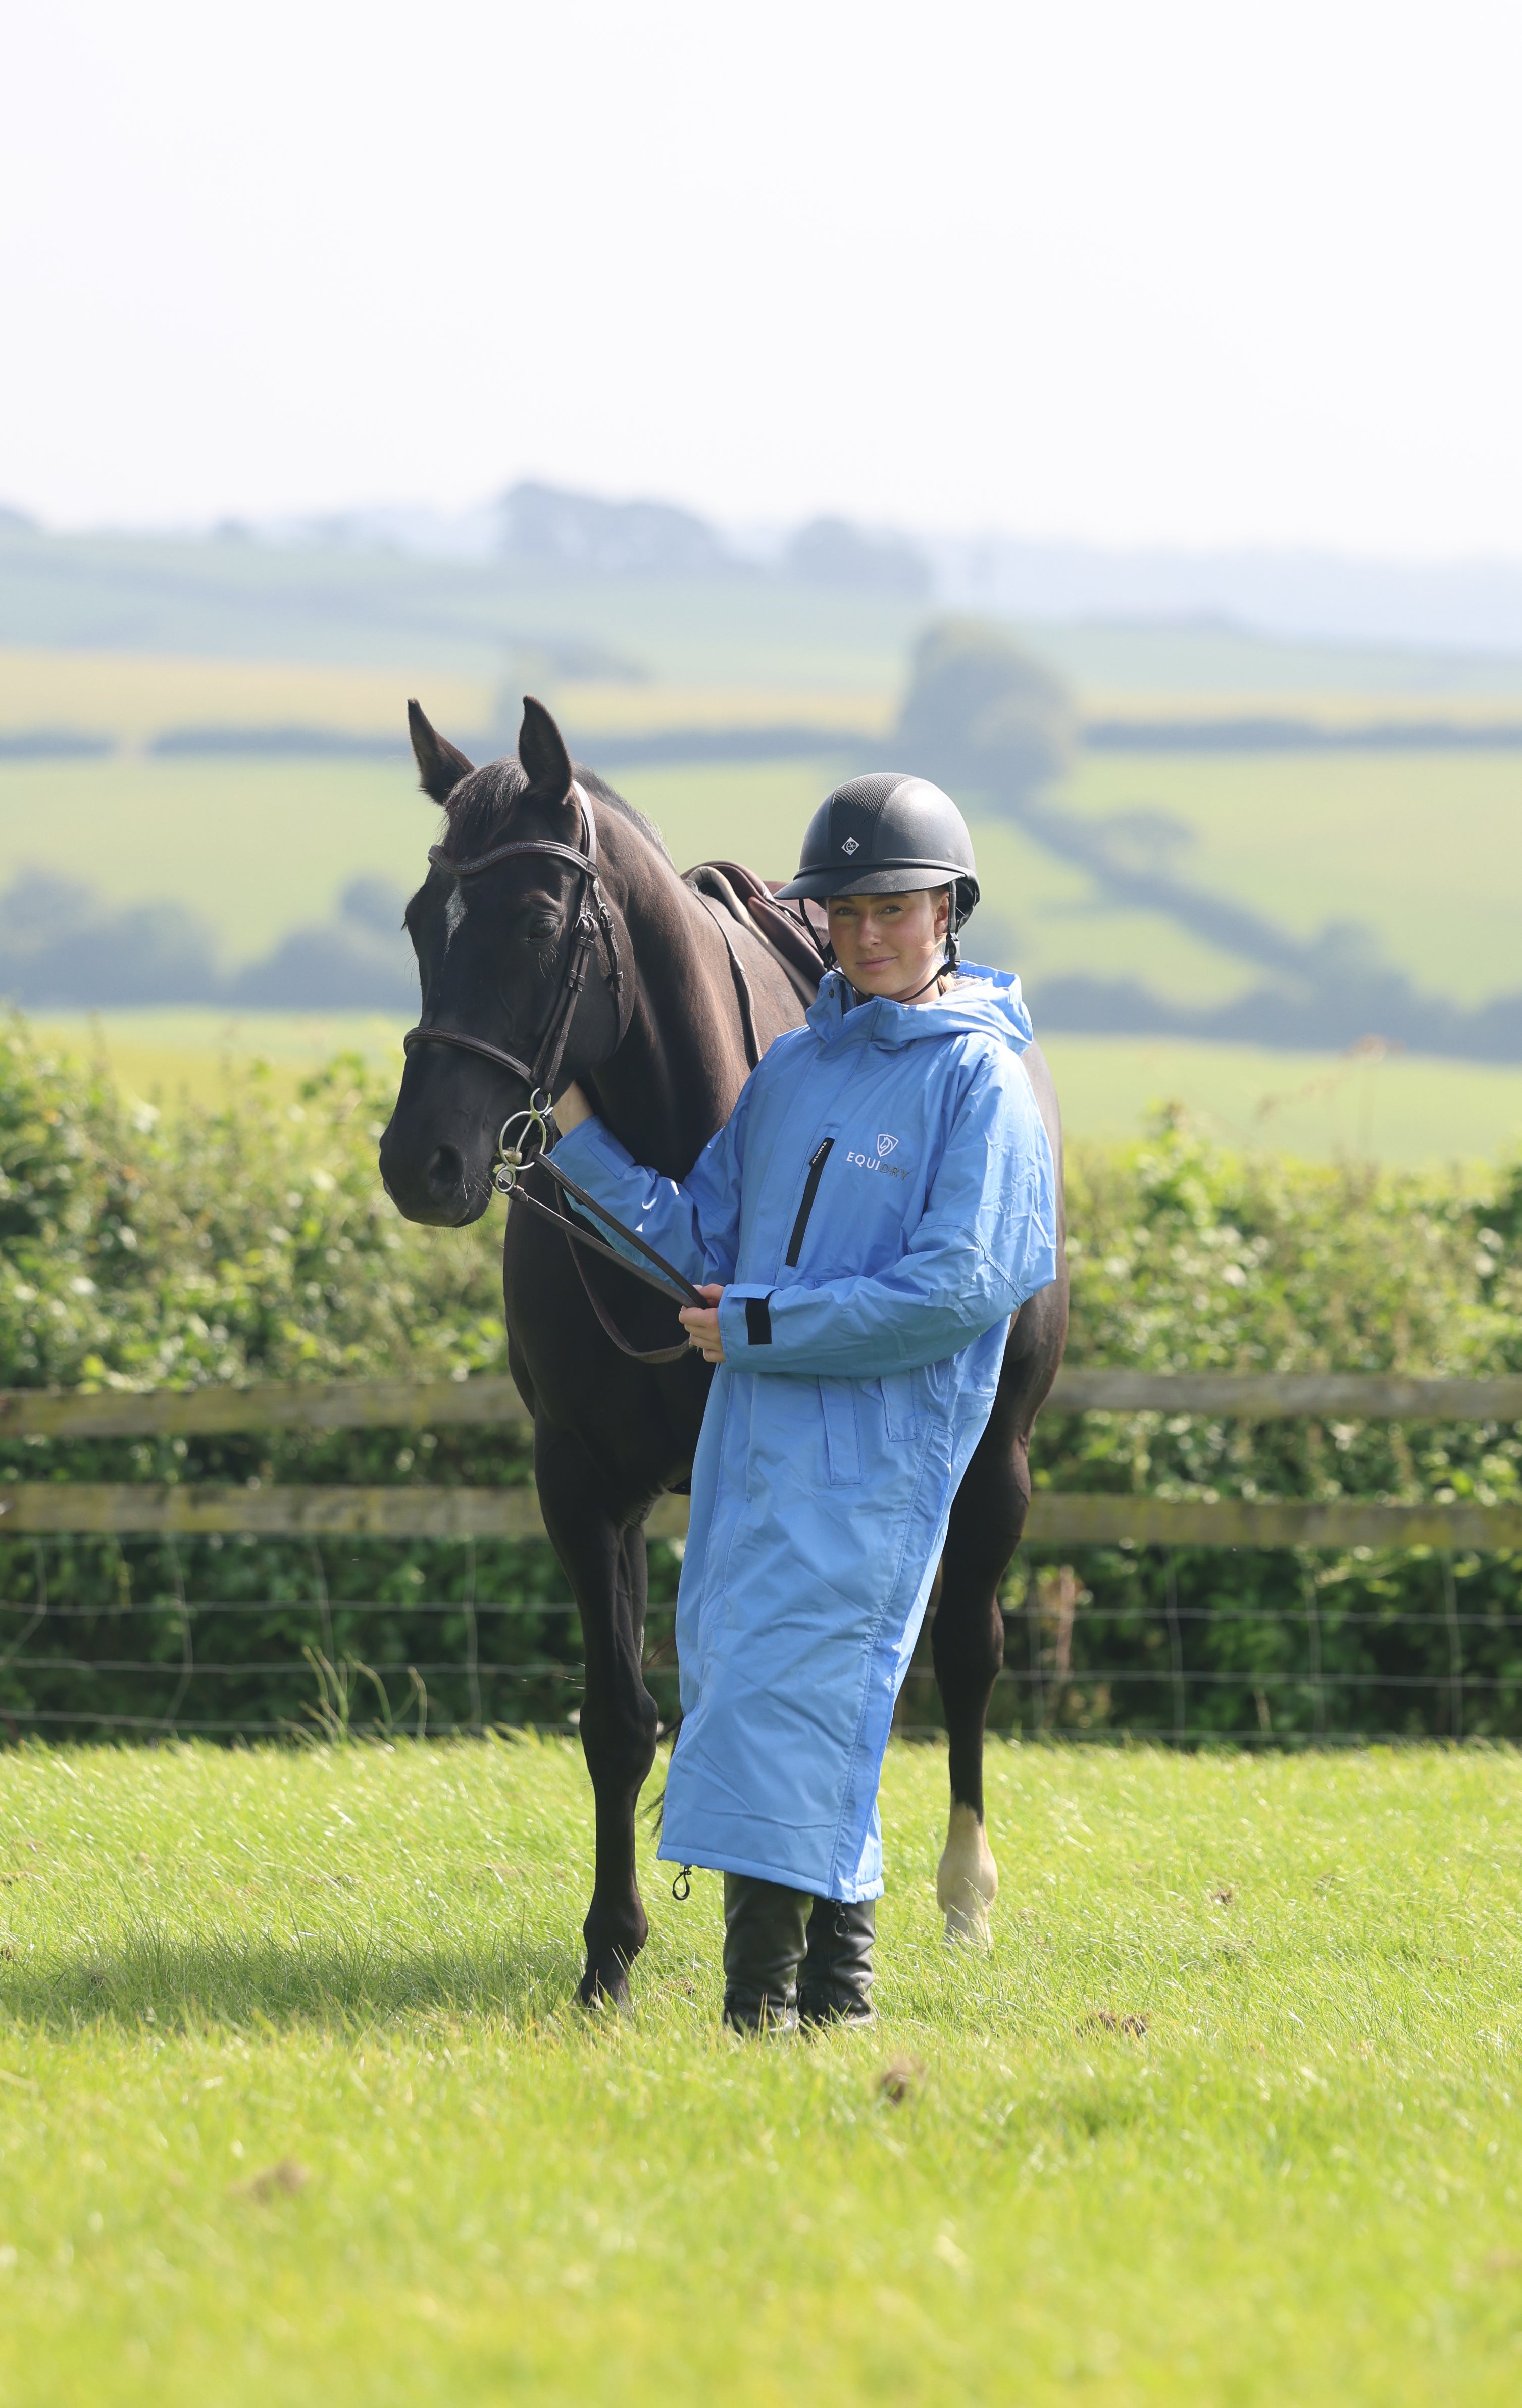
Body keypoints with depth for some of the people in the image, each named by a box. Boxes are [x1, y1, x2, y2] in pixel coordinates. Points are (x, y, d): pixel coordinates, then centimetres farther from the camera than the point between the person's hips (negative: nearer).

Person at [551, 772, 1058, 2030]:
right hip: (754, 1422, 7)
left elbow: (959, 1285, -14)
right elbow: (703, 1240, 15)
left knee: (782, 1694, -13)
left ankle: (766, 1998, -12)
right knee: (729, 1677, 10)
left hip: (882, 1439, -7)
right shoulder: (792, 1067, 14)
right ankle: (839, 1958, 20)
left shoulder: (981, 1078, -6)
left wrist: (762, 1325, -14)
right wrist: (581, 1138, 4)